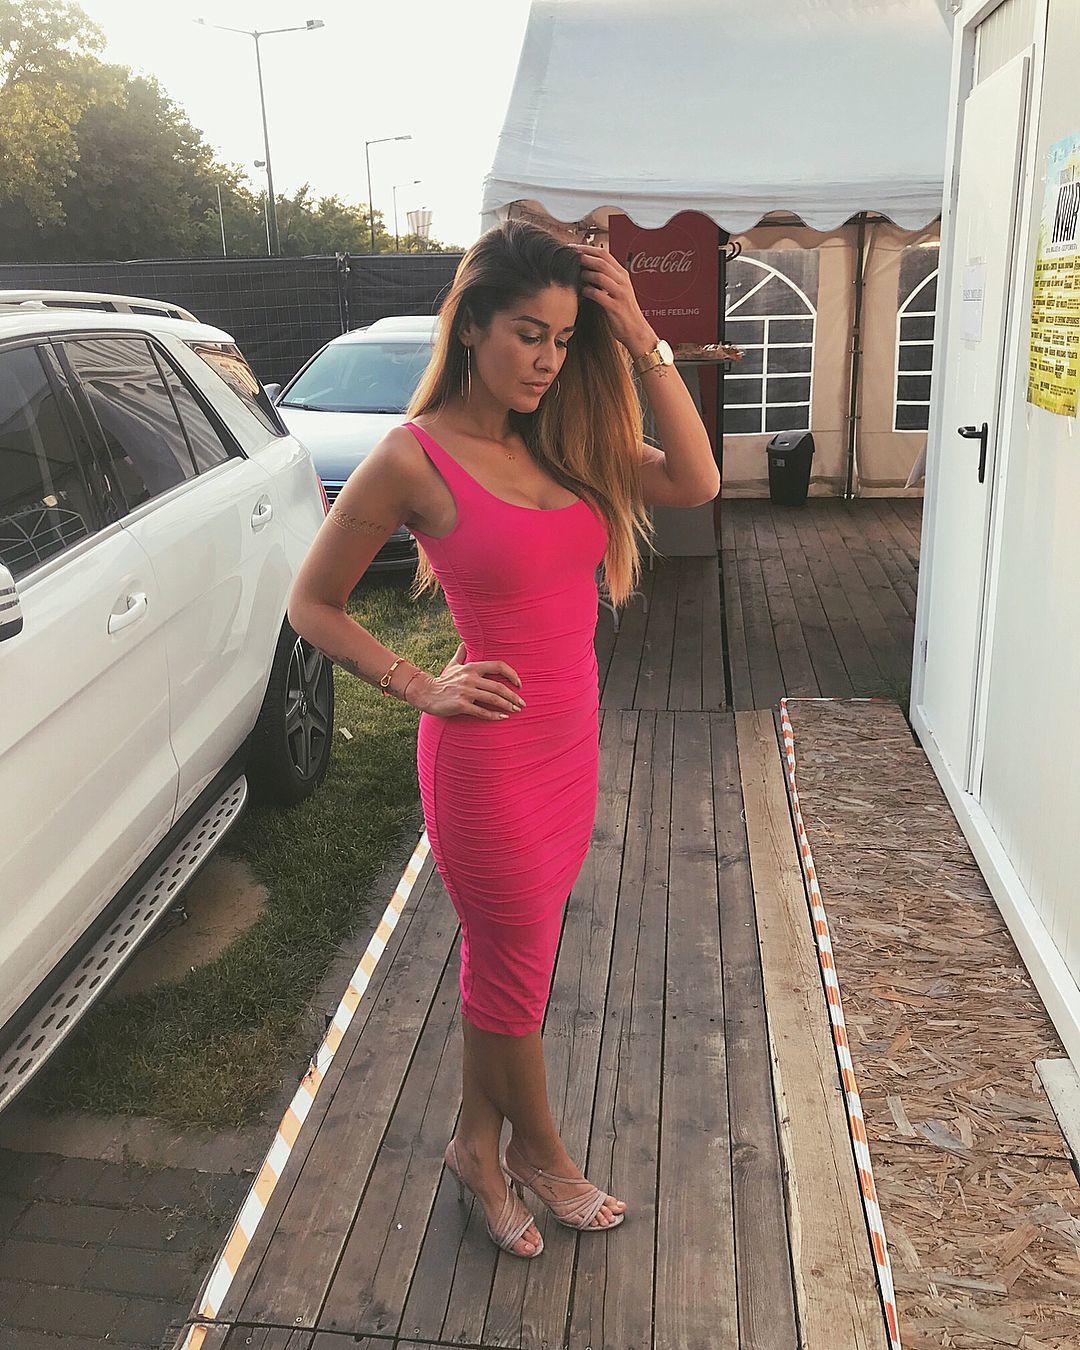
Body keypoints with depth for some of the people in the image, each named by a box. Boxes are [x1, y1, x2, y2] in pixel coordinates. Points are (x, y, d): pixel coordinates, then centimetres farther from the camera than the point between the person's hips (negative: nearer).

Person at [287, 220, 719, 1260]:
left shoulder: (560, 438, 4)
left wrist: (641, 343, -8)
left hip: (570, 743, 7)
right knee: (514, 974, 14)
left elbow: (696, 482, -5)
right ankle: (541, 1154, 40)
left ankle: (479, 1148, 43)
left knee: (505, 965, 21)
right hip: (490, 754, -6)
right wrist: (422, 689, -11)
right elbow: (312, 603, -6)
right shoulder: (413, 458, -13)